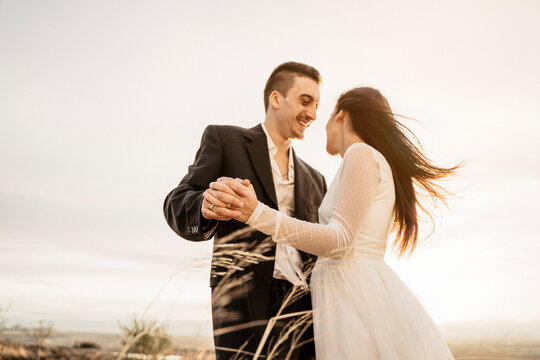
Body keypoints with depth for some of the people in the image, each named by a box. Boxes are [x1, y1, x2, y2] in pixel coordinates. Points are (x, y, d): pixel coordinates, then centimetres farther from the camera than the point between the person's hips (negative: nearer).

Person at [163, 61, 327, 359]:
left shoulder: (313, 179, 25)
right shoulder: (224, 139, 9)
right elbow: (177, 206, -2)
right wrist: (206, 207, -25)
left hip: (306, 312, 5)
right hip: (246, 309, -5)